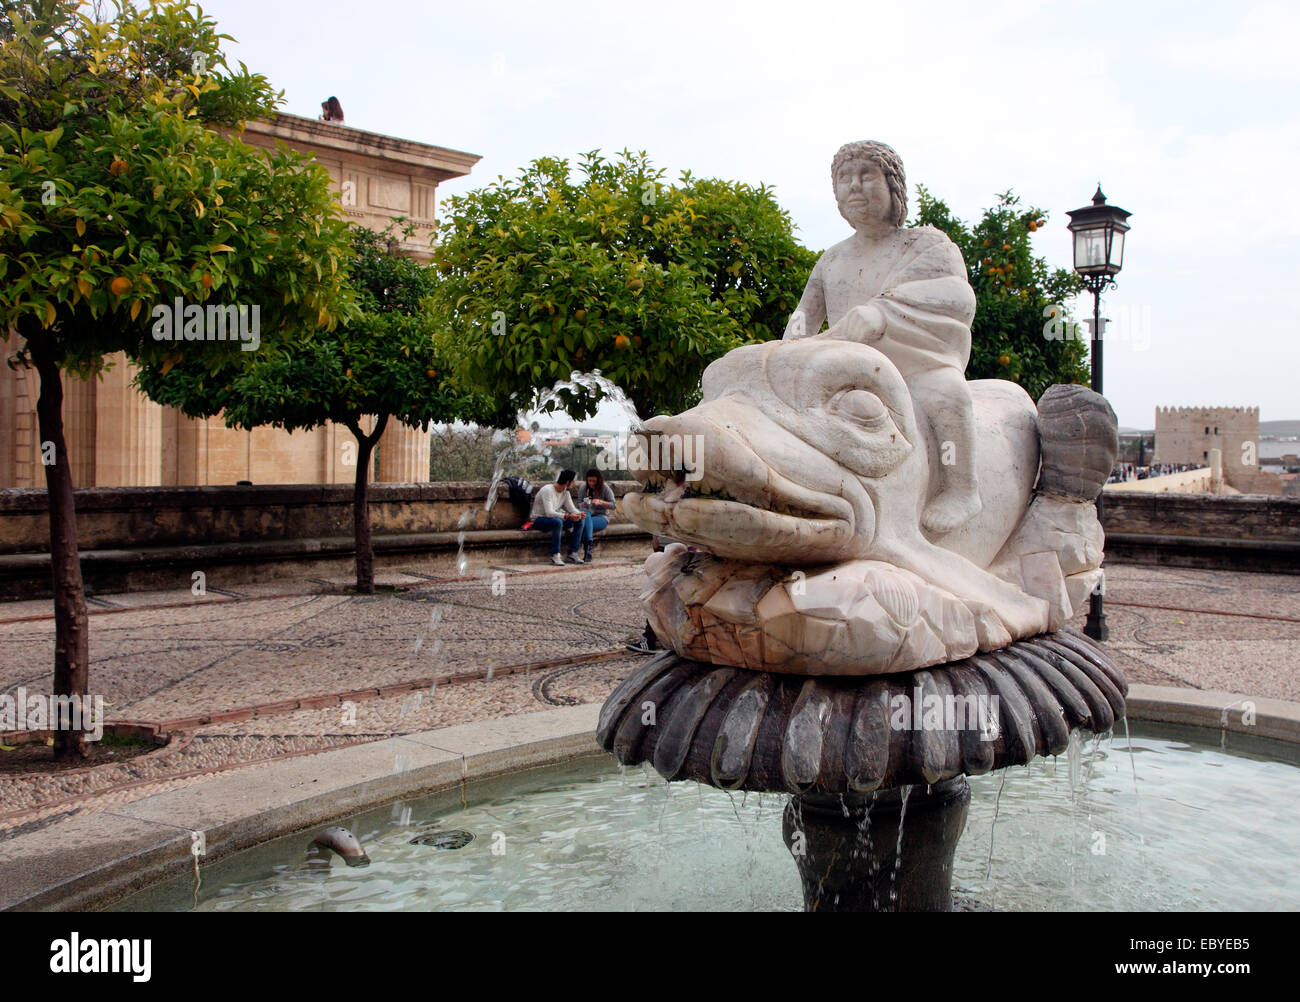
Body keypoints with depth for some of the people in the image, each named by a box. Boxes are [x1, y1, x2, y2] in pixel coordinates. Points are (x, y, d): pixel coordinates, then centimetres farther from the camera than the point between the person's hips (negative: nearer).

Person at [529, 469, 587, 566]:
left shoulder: (565, 492, 4)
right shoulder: (547, 490, -23)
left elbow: (571, 509, 1)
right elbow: (549, 513, -33)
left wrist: (579, 514, -23)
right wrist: (567, 516, -43)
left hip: (555, 519, 8)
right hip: (539, 520, -8)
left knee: (580, 520, -11)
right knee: (557, 521, -40)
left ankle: (572, 554, -11)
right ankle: (555, 555, -32)